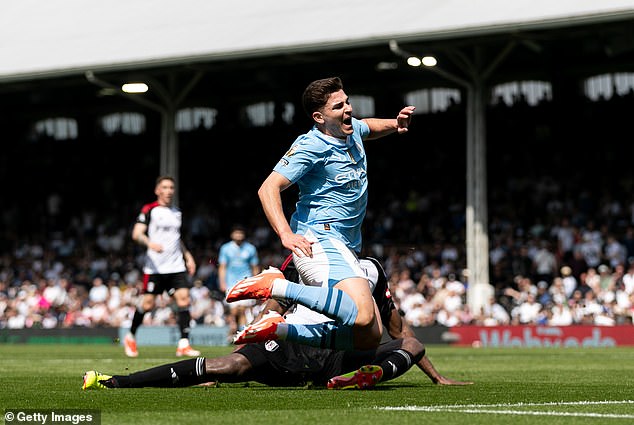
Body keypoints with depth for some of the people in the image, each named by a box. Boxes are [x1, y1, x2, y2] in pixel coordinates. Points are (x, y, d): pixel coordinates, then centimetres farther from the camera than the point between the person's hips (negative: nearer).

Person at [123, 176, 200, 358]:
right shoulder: (149, 210, -2)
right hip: (155, 266, -5)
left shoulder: (177, 213, 17)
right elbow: (136, 234, -12)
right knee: (148, 303, -1)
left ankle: (183, 344, -11)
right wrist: (150, 243, -31)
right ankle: (130, 337, 22)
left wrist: (188, 256, 22)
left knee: (184, 299, -11)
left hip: (176, 266, 5)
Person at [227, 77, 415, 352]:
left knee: (369, 338, 0)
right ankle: (276, 285, -22)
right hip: (320, 240, -9)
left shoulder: (352, 129, 13)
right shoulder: (311, 146, -12)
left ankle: (279, 328, 0)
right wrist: (285, 234, -32)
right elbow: (268, 188, -19)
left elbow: (368, 127, 40)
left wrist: (394, 125, 19)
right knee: (363, 317, -32)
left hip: (345, 248, 9)